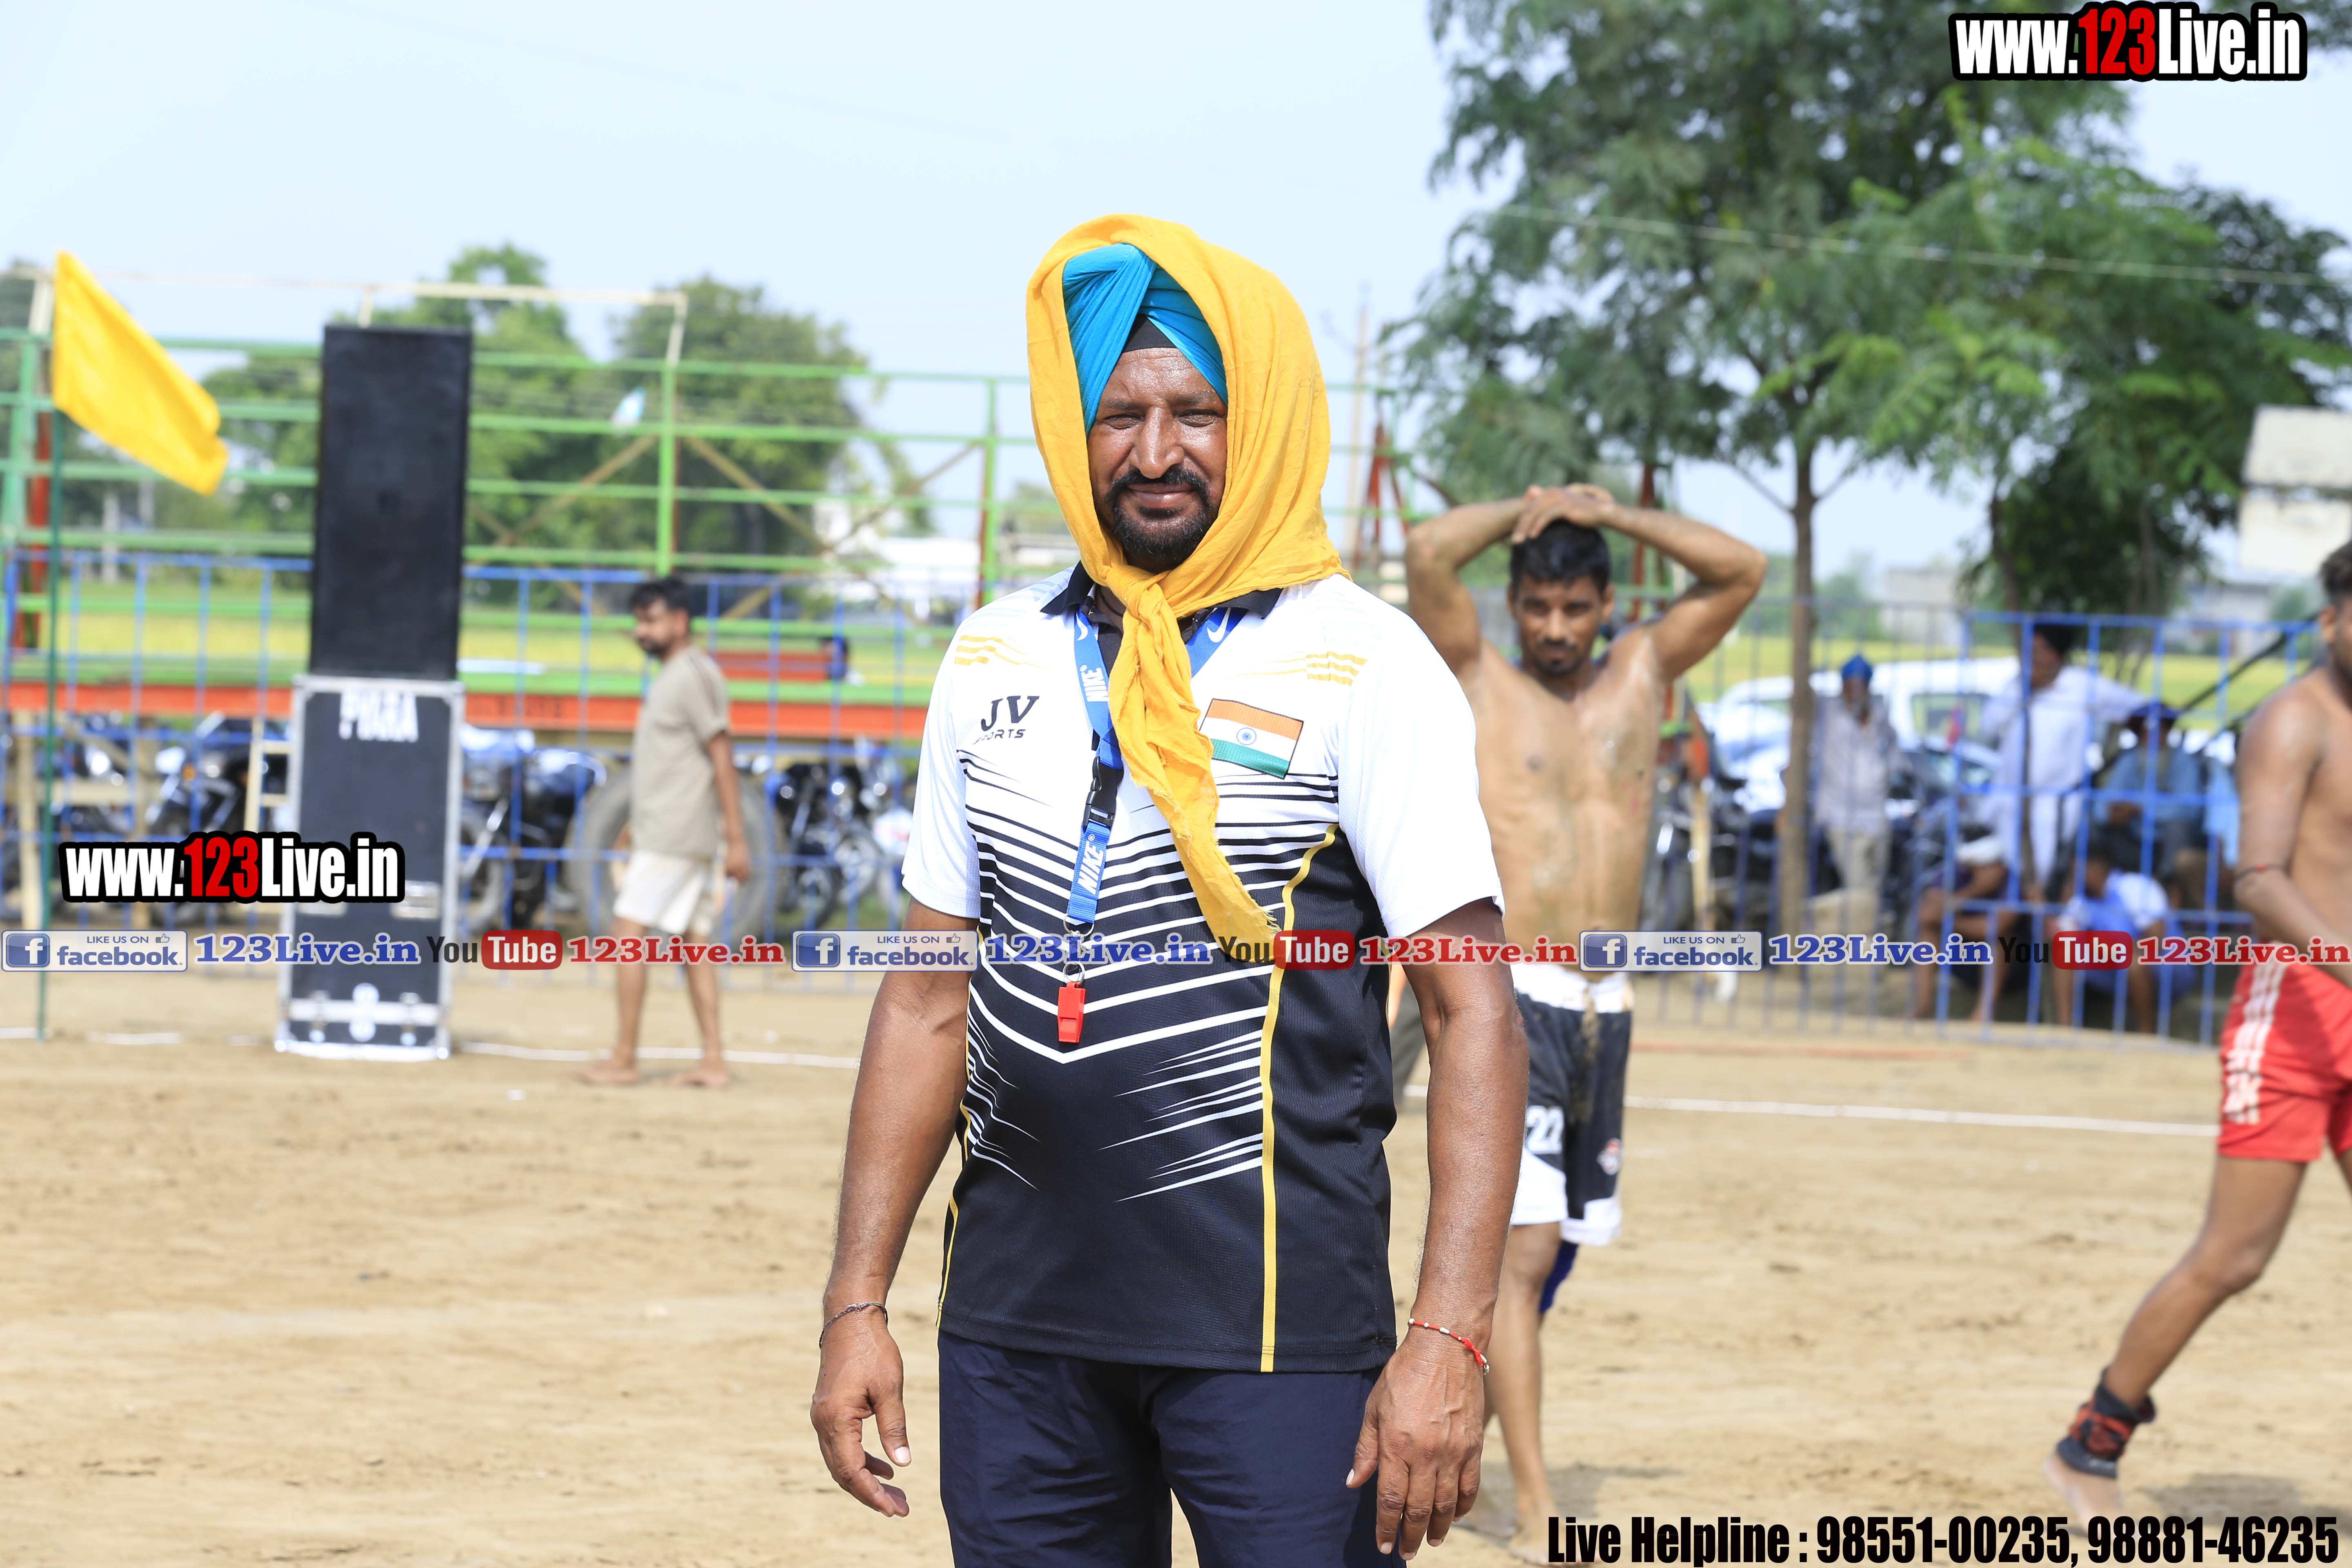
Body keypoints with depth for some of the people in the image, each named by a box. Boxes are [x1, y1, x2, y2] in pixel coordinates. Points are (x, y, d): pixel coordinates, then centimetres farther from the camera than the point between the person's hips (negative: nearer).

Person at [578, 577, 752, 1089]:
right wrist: (639, 826, 27)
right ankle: (713, 1062, 7)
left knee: (629, 932, -10)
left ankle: (623, 1059, -9)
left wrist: (736, 839, -20)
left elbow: (721, 756, -17)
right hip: (662, 832, 10)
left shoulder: (695, 675, -13)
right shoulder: (671, 676, 17)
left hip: (673, 837, -10)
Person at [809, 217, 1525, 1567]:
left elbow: (1475, 1011, -9)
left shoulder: (1362, 666, -4)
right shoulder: (998, 660, 11)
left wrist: (1450, 1338, -18)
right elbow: (933, 1002, 15)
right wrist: (858, 1302, 8)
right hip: (1018, 1311, 5)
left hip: (1274, 1310, -4)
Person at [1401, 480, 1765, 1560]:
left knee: (1553, 1249, 12)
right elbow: (1429, 554, -12)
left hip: (1603, 1014, 5)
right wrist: (1524, 510, 2)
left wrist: (1610, 513, 4)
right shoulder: (1477, 684, 2)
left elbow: (1743, 571, 9)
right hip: (1509, 999, -5)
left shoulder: (1639, 679, 13)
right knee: (1524, 1247, -13)